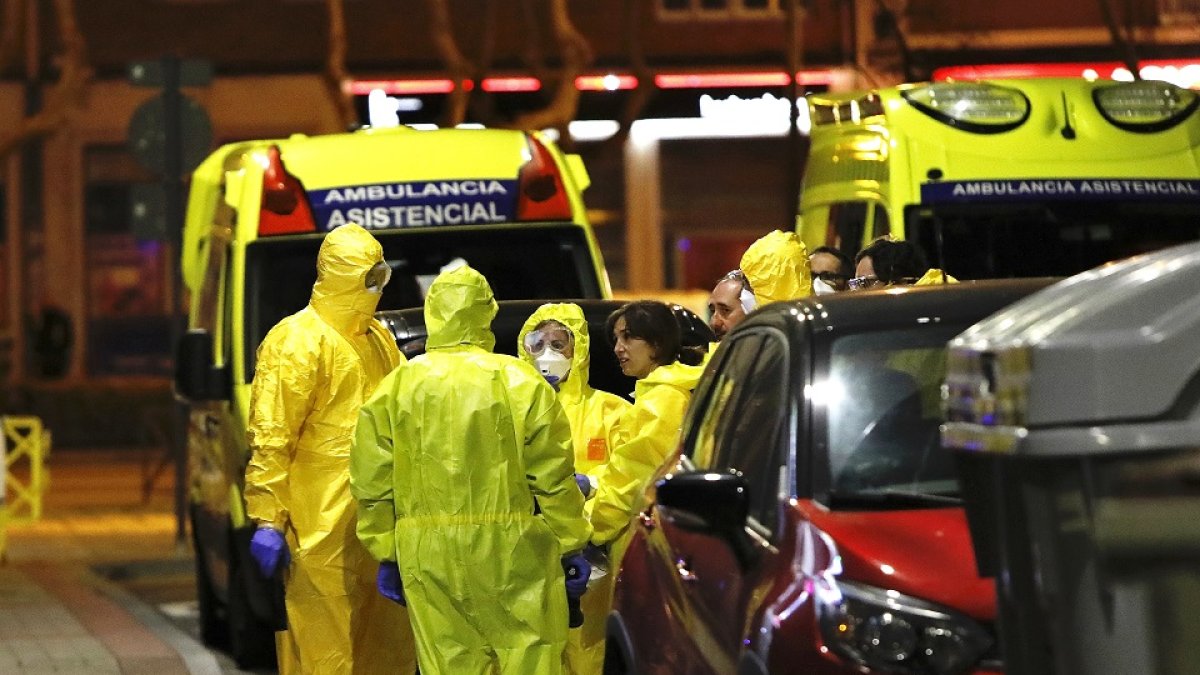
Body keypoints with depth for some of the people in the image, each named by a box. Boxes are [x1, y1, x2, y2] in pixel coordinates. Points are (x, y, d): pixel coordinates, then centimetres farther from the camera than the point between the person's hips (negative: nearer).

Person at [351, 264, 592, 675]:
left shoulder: (394, 389, 4)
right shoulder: (520, 382, -4)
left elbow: (373, 485, 5)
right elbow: (553, 480, -4)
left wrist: (386, 554, 14)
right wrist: (570, 549, 5)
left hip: (427, 555, 2)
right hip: (511, 548, -2)